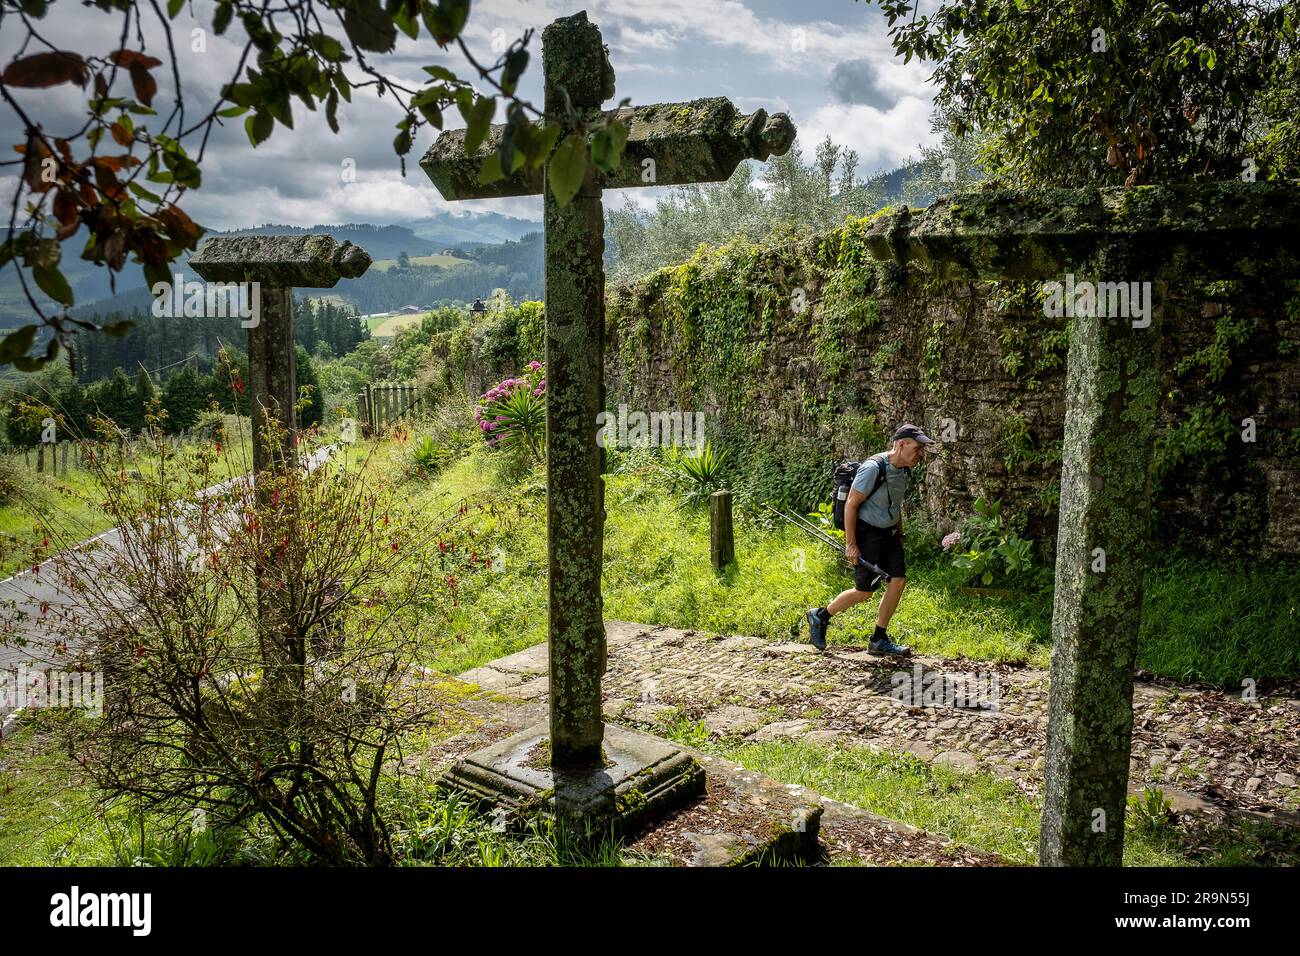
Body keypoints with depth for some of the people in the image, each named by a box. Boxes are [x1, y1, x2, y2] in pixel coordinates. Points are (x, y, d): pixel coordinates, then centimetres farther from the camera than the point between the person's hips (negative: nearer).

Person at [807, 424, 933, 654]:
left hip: (888, 533, 8)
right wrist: (851, 544, -20)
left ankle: (879, 640, 10)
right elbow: (851, 505, -20)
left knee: (898, 580, -1)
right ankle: (820, 616, 19)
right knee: (864, 591, -3)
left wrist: (900, 535, 20)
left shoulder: (904, 471, 5)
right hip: (866, 533, -8)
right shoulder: (873, 468, -22)